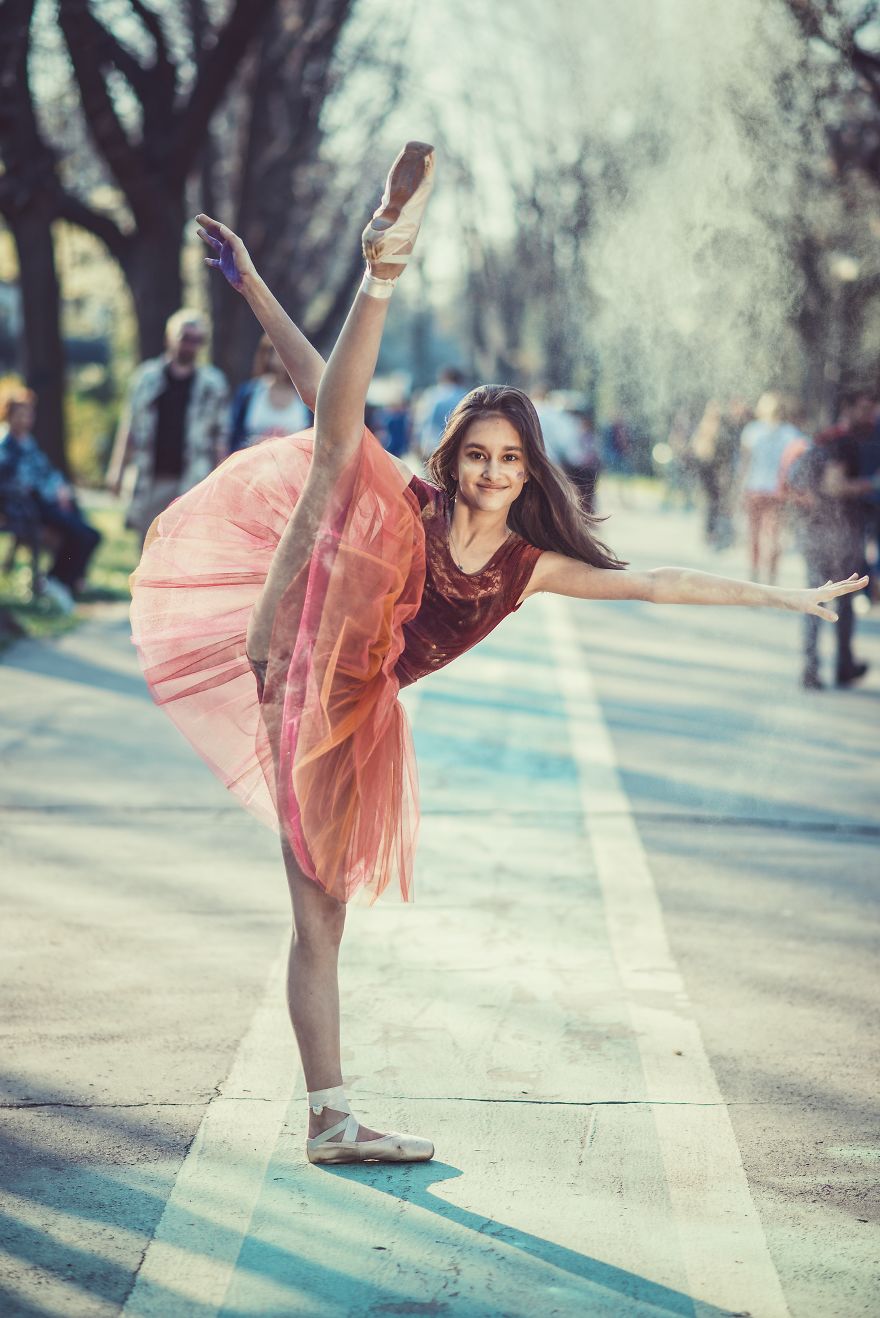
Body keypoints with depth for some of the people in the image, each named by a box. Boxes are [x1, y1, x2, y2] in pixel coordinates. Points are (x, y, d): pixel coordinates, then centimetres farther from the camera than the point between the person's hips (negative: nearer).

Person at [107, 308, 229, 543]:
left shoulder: (212, 383, 5)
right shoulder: (147, 376, 8)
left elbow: (221, 438, 4)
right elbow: (129, 426, 11)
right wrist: (118, 469, 7)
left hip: (191, 482, -2)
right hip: (150, 478, 2)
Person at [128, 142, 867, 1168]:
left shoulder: (530, 565, 13)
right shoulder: (409, 504, 4)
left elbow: (653, 584, 16)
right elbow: (326, 399, -3)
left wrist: (790, 598, 19)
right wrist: (251, 289, -12)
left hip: (349, 725, 4)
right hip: (293, 665, -4)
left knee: (323, 915, 9)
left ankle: (331, 1122, 14)